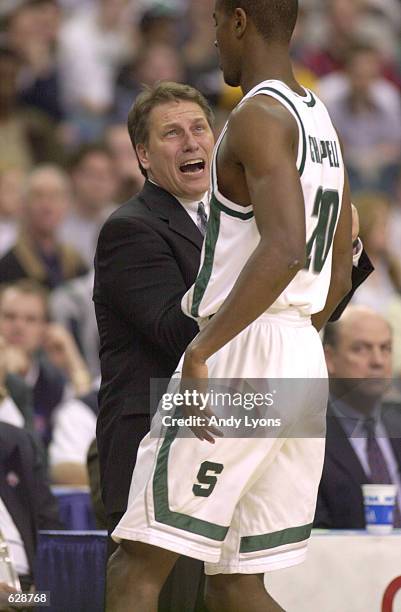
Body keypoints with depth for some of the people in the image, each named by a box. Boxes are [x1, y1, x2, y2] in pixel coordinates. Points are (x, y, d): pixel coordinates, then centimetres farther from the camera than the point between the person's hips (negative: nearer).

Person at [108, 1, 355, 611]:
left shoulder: (258, 118, -11)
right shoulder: (321, 121, 18)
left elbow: (284, 250, -25)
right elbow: (337, 275, 24)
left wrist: (202, 350, -25)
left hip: (241, 355, -9)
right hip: (306, 362, 9)